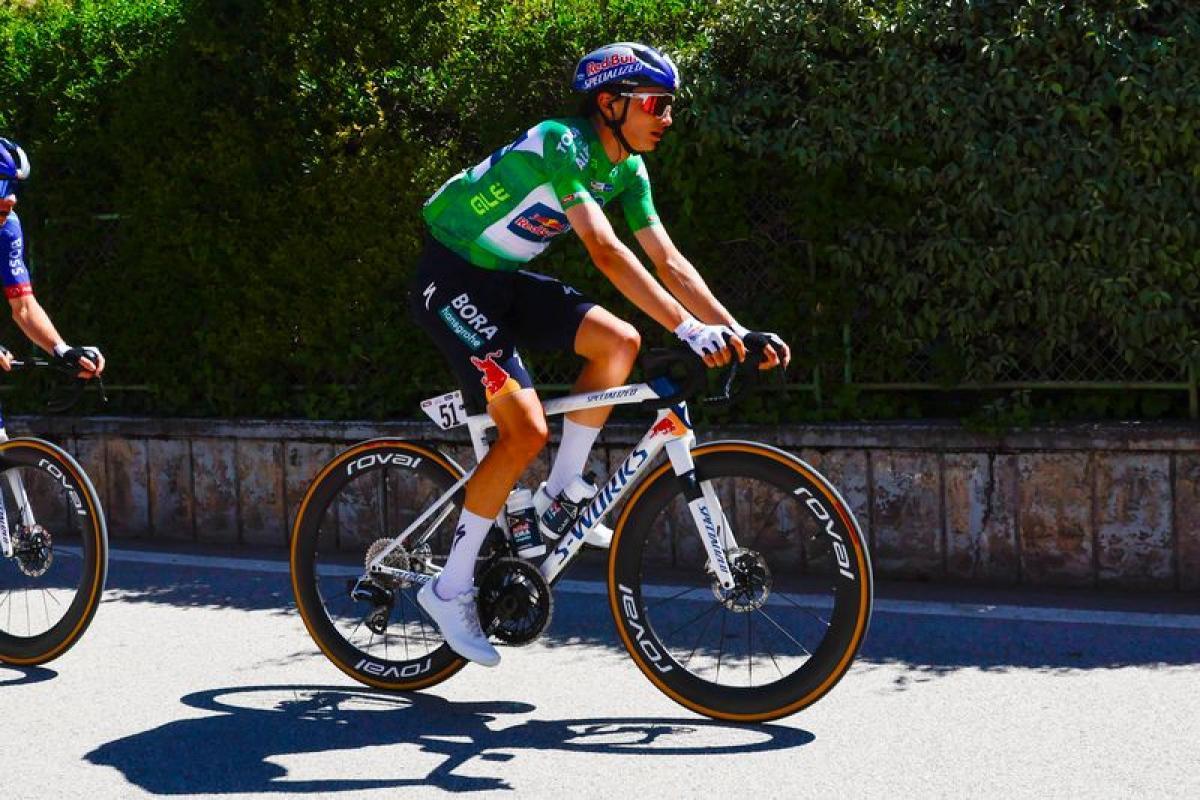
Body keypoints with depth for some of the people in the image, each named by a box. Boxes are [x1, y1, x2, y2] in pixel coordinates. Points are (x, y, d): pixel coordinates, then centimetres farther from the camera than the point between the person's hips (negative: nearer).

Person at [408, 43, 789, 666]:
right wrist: (689, 328, -43)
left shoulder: (627, 169, 1)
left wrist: (737, 331, -12)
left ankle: (558, 497, 3)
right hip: (450, 278, -8)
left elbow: (669, 261, 0)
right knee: (526, 429, -17)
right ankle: (450, 590, -5)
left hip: (503, 278, 8)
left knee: (619, 341, -9)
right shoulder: (562, 144, -25)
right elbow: (606, 251, -36)